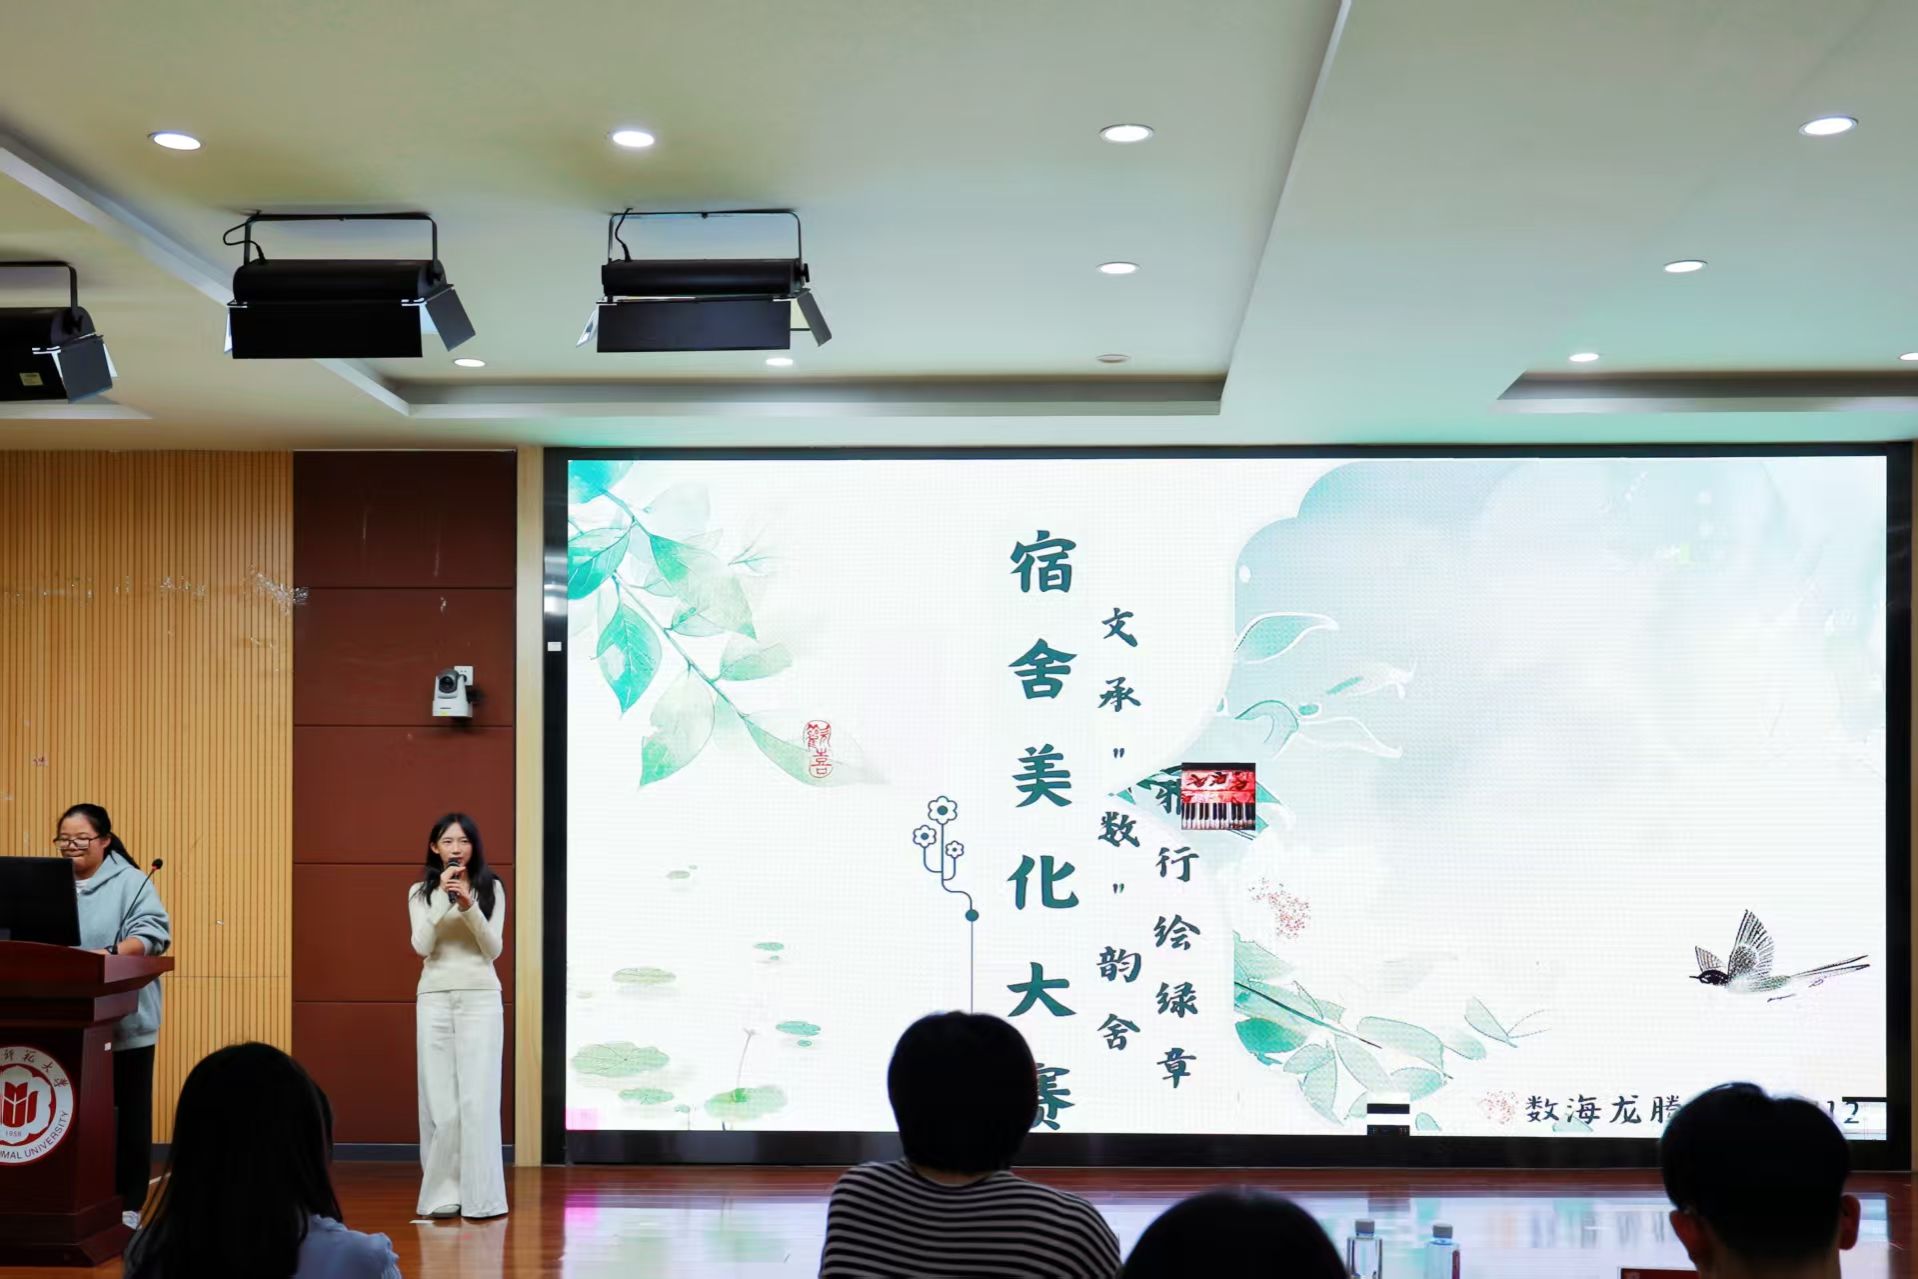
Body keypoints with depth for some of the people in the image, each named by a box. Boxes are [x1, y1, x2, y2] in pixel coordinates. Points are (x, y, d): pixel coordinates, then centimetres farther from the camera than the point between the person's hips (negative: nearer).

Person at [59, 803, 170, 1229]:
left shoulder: (132, 882, -3)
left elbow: (151, 933, -14)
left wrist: (109, 954, -30)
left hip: (124, 1022, -4)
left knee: (127, 1112, 4)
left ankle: (129, 1205, 11)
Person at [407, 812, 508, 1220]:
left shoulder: (491, 888, 5)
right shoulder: (421, 891, 8)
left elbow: (494, 948, -2)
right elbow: (422, 946, -5)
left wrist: (469, 906, -16)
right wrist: (443, 897, -13)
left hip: (480, 997, -1)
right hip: (435, 997, 1)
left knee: (477, 1096, -5)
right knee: (438, 1096, -2)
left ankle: (479, 1194, -3)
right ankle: (443, 1193, 4)